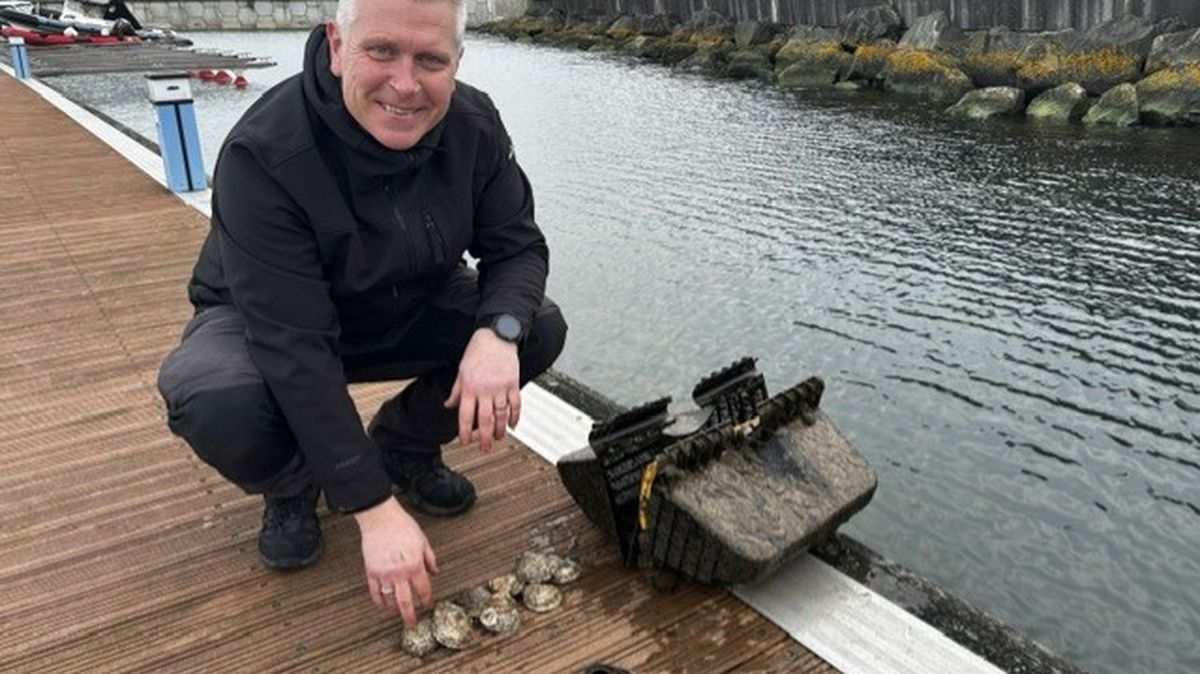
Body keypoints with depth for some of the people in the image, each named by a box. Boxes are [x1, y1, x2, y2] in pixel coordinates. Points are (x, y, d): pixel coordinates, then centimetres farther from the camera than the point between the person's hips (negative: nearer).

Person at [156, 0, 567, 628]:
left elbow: (518, 246, -11)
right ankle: (291, 487, 3)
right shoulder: (263, 156, -32)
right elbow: (295, 348, -35)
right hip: (266, 327, -4)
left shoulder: (474, 124, -17)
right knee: (220, 407, -36)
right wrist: (376, 509, -35)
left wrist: (497, 332, -36)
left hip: (408, 313, 4)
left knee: (539, 329, -16)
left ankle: (405, 446, 9)